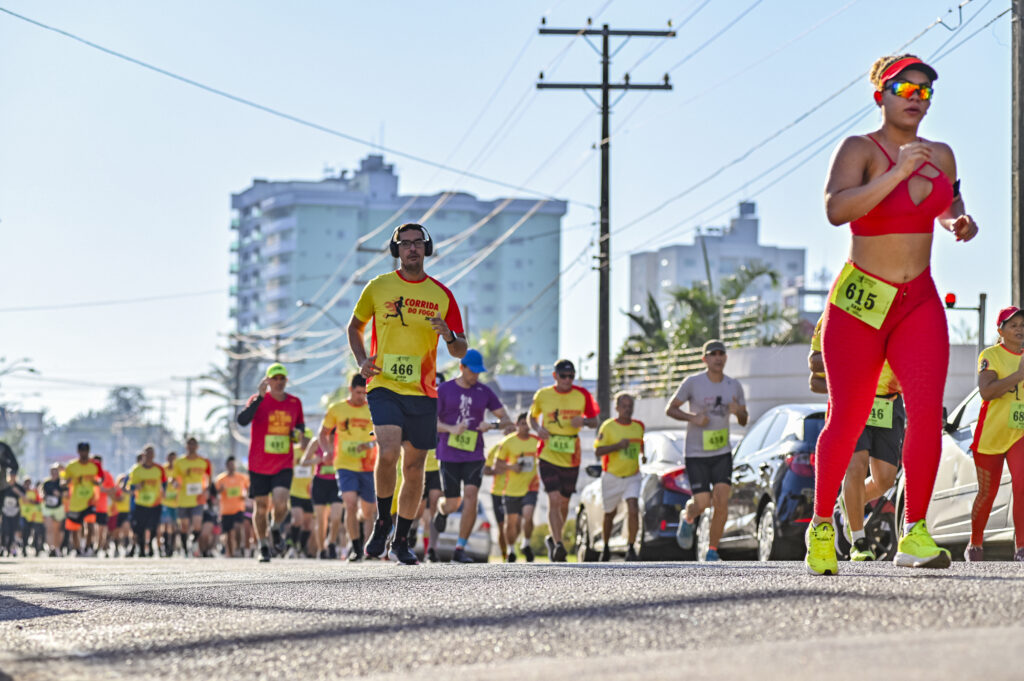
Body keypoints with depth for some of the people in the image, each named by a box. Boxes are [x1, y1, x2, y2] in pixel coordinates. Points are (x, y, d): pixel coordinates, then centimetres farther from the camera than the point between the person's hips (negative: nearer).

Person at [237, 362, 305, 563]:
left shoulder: (295, 403, 6)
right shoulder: (258, 400, -6)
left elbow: (300, 424, 23)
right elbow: (242, 420, -24)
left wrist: (298, 432, -1)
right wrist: (260, 397, -32)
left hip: (284, 464, 1)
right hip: (259, 464, -1)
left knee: (281, 503, -18)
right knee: (261, 507, 5)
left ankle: (276, 529, 14)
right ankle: (263, 547, 22)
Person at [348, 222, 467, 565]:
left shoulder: (442, 295, 5)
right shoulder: (378, 287, 4)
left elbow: (460, 350, 9)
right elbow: (355, 326, 18)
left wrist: (449, 336, -15)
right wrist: (362, 361, 1)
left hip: (423, 392, 2)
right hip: (384, 386, -2)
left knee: (414, 469, 5)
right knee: (388, 452, -23)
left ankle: (401, 540, 20)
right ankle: (382, 523, -1)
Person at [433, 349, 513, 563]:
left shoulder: (484, 392, 6)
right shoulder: (444, 390, 0)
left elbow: (506, 420, 7)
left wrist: (491, 425, -15)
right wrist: (452, 429, -23)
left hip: (474, 455, 1)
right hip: (449, 455, -1)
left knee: (471, 497, -15)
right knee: (453, 503, 3)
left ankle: (460, 549, -12)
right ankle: (442, 511, 44)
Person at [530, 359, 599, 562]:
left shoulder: (582, 395, 0)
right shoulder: (543, 395, -1)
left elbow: (594, 421, 8)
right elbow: (532, 417, 14)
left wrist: (584, 421, -15)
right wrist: (538, 429, -8)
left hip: (571, 458, 2)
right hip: (548, 456, -2)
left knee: (564, 503, 12)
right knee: (554, 500, -15)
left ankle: (553, 539, 35)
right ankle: (558, 545, -15)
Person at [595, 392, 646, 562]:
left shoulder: (639, 426, 4)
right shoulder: (608, 426, -9)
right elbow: (597, 452, -14)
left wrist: (642, 455, 7)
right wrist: (618, 446, -26)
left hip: (632, 477, 2)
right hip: (612, 476, -2)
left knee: (633, 510, -19)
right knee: (609, 514, 12)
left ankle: (631, 547, -13)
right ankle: (605, 547, 33)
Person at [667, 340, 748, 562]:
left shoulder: (734, 386, 2)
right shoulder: (693, 382, -8)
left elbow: (744, 421, 10)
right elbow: (670, 409, -2)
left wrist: (738, 412, -14)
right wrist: (692, 417, -20)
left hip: (722, 453, 3)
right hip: (696, 454, -3)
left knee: (721, 501, -12)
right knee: (702, 503, -7)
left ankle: (712, 551, 0)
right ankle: (687, 518, 30)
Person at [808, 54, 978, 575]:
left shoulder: (940, 156, 9)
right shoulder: (859, 150, -8)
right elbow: (836, 208, -26)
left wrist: (957, 220, 6)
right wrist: (898, 172, -31)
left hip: (919, 303, 4)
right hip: (859, 302, -4)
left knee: (927, 411, -15)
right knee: (847, 420, 0)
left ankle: (914, 535, -12)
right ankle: (821, 525, 21)